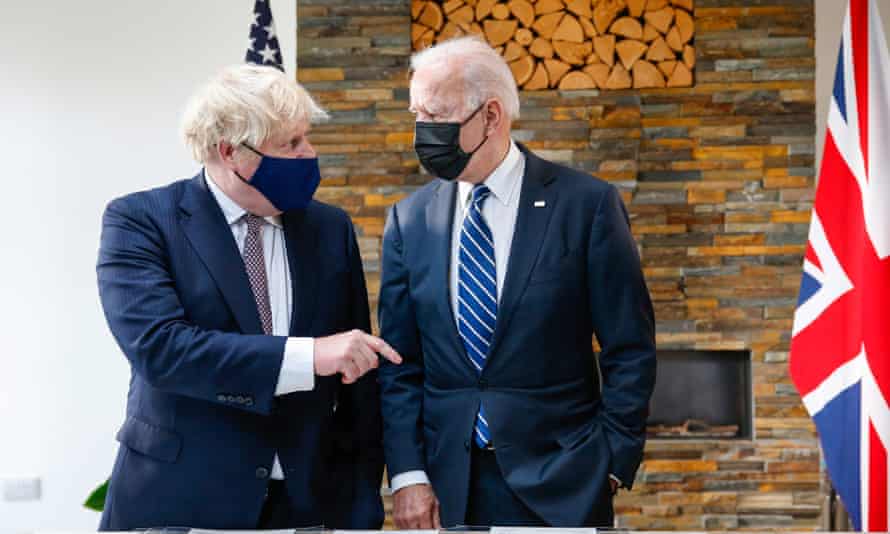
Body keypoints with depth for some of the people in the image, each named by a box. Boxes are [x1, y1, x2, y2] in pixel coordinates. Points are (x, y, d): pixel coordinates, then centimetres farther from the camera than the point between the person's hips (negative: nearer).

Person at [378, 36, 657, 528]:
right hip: (445, 488, 3)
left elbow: (630, 352, -3)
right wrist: (408, 475, -3)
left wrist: (611, 464, -7)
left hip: (558, 486, -2)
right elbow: (400, 363, 5)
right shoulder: (409, 219, 4)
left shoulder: (587, 204, -5)